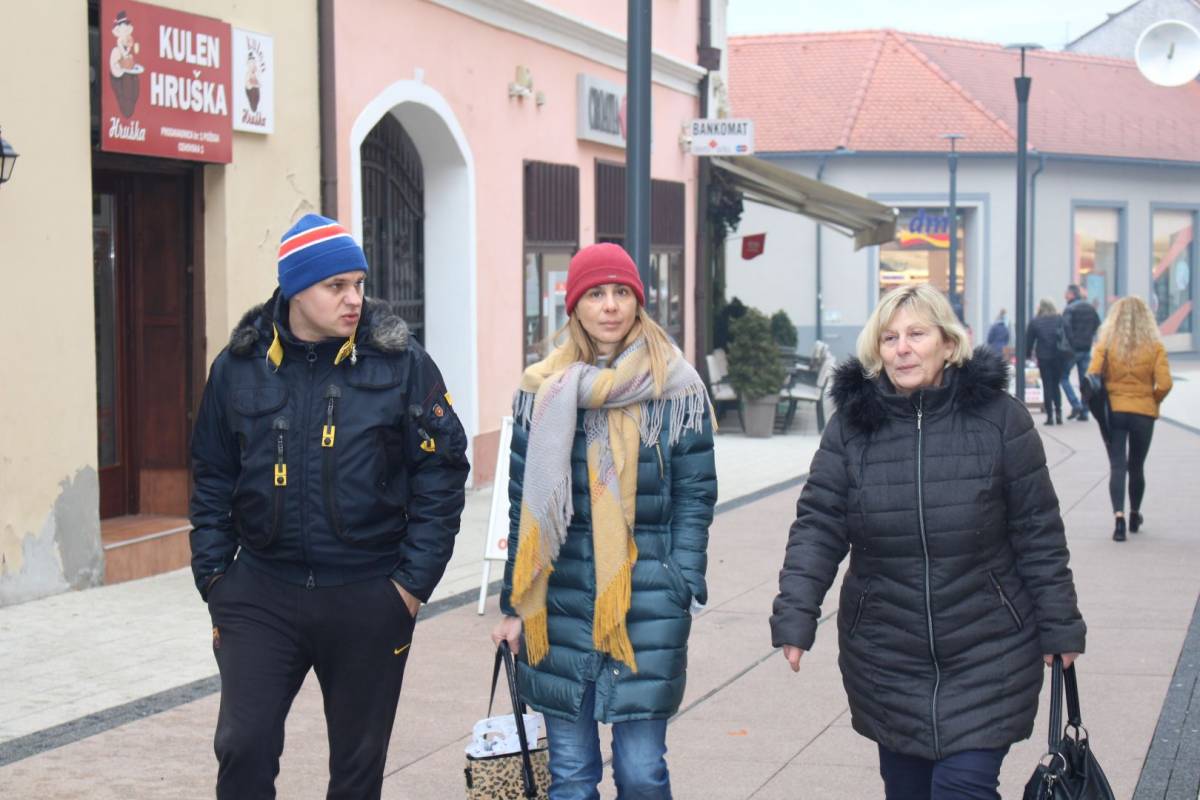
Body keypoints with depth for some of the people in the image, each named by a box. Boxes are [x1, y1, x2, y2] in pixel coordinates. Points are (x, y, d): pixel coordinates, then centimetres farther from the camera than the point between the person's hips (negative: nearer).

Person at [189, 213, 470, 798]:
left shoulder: (401, 363, -5)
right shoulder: (239, 365, 1)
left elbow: (441, 474, -2)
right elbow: (212, 481, 9)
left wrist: (414, 580, -6)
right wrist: (214, 576, 3)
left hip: (369, 599, -1)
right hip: (261, 595, 1)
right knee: (244, 746, -5)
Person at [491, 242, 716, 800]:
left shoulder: (676, 388, 1)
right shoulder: (542, 390, 7)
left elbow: (695, 499, 2)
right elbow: (525, 503, 10)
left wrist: (683, 595, -6)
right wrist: (515, 605, 9)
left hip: (647, 601, -2)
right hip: (561, 603, 2)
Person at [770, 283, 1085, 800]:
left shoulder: (998, 417, -6)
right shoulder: (851, 425, -2)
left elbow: (1038, 534, -2)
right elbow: (817, 527, -5)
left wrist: (1060, 627, 0)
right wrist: (794, 617, -15)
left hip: (987, 658, -2)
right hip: (885, 659, 2)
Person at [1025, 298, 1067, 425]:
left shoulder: (1034, 322, 1)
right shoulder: (1060, 319, 1)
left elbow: (1029, 340, 2)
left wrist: (1027, 354, 11)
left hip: (1043, 357, -1)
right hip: (1059, 356, 1)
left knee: (1047, 386, 4)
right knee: (1056, 385, 14)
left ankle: (1050, 416, -1)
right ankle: (1058, 412, 0)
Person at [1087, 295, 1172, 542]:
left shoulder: (1106, 345, -3)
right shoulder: (1155, 347, -3)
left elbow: (1091, 377, -12)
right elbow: (1164, 384, -10)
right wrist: (1153, 401, 8)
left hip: (1113, 411, -1)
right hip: (1144, 412, 1)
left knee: (1117, 466, -1)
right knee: (1136, 466, 16)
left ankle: (1119, 515, -19)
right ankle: (1135, 515, 31)